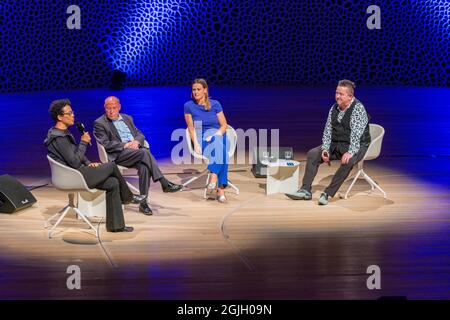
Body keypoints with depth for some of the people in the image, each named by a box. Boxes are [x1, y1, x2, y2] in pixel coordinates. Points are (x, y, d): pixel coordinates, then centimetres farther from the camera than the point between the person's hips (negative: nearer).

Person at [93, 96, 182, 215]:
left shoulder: (127, 118, 24)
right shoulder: (99, 124, 5)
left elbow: (140, 134, 20)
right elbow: (105, 144, -7)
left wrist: (136, 141, -5)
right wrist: (125, 145, -16)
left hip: (136, 149, 5)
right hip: (118, 154, -5)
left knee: (144, 166, -30)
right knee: (145, 152, -32)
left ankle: (143, 203, -28)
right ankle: (165, 183, -29)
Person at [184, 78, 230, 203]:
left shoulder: (215, 104, 4)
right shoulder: (188, 106, 3)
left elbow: (224, 125, 3)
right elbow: (191, 128, 0)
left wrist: (214, 136, -14)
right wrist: (196, 143, -15)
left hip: (218, 135, 1)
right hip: (202, 138, -1)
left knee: (218, 142, -38)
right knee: (219, 147, -36)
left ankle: (214, 180, -45)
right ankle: (220, 189, -41)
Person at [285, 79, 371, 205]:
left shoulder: (358, 108, -15)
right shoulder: (334, 108, 6)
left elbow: (356, 133, -25)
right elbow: (328, 130, 6)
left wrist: (350, 152, -36)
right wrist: (325, 149, -8)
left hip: (356, 146, -7)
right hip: (336, 144, 7)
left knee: (348, 161, -37)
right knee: (312, 154, -7)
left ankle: (328, 193, -28)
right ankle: (305, 191, -10)